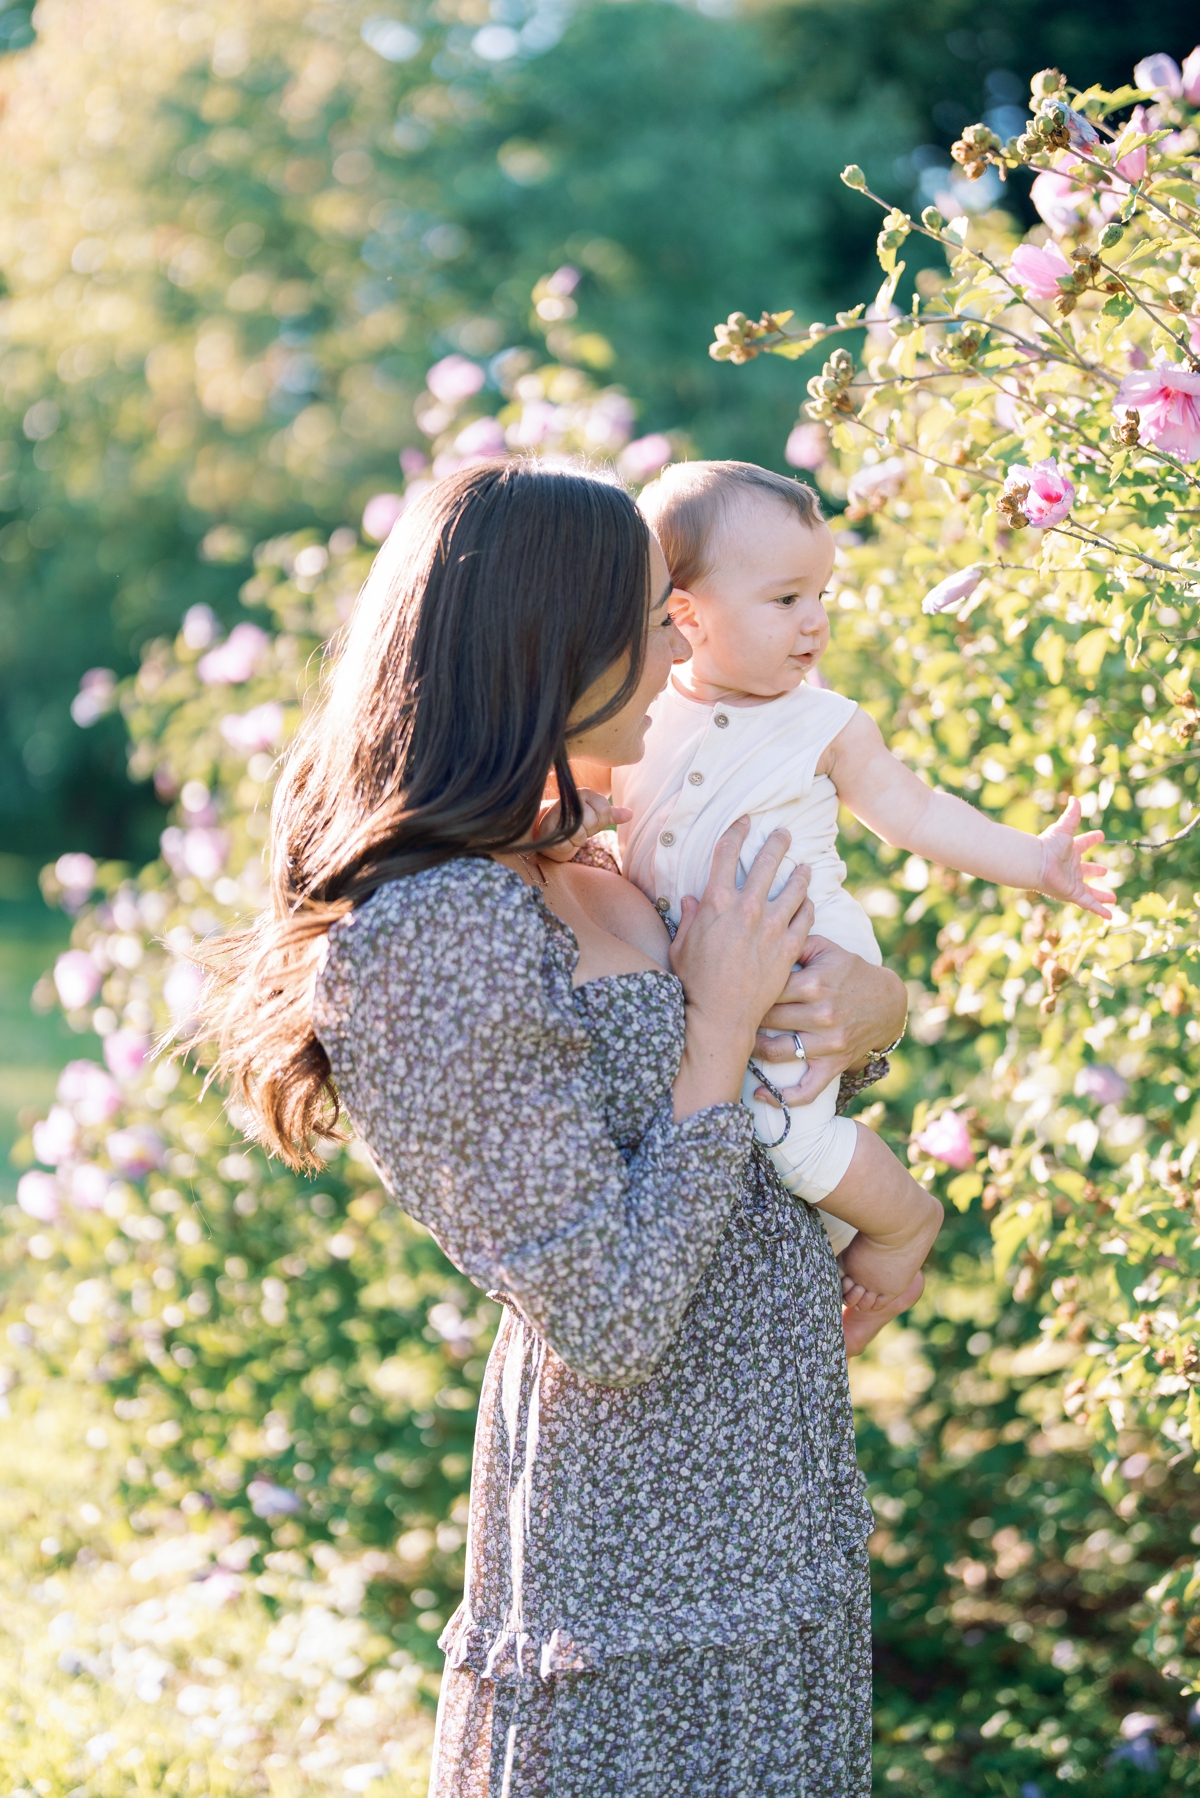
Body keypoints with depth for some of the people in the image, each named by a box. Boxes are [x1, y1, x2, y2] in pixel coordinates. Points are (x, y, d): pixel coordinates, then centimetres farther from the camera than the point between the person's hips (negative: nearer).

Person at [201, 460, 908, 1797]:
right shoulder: (440, 938, -25)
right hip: (656, 1561, -9)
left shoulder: (553, 873, 4)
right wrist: (719, 1027, -18)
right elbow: (610, 1322, -25)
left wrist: (862, 998, -4)